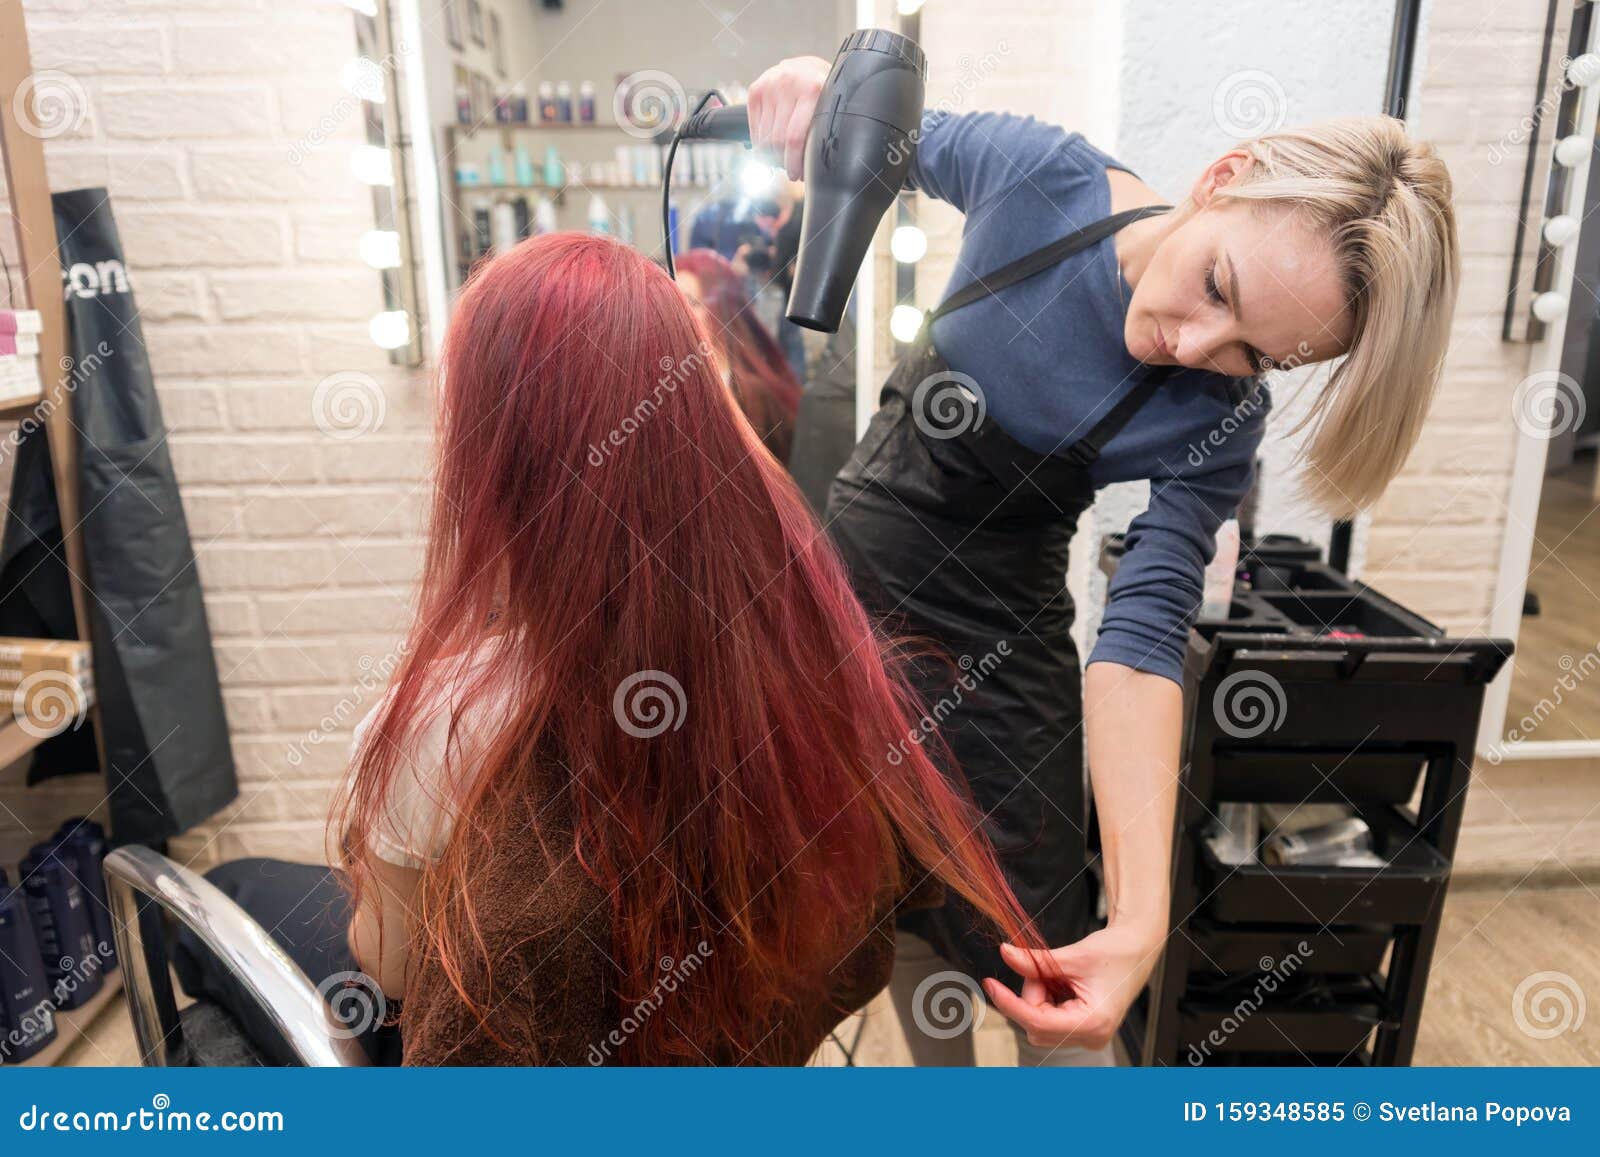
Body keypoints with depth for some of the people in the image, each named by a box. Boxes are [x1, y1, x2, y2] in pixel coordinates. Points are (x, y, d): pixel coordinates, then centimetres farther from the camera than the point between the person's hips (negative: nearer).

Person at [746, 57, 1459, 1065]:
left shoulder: (1218, 421, -19)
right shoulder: (1035, 174, -15)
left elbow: (1143, 636, -25)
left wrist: (1142, 920, -35)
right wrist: (817, 91, -18)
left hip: (992, 649, -2)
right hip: (843, 576, 3)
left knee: (1032, 960, 2)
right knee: (907, 916, 16)